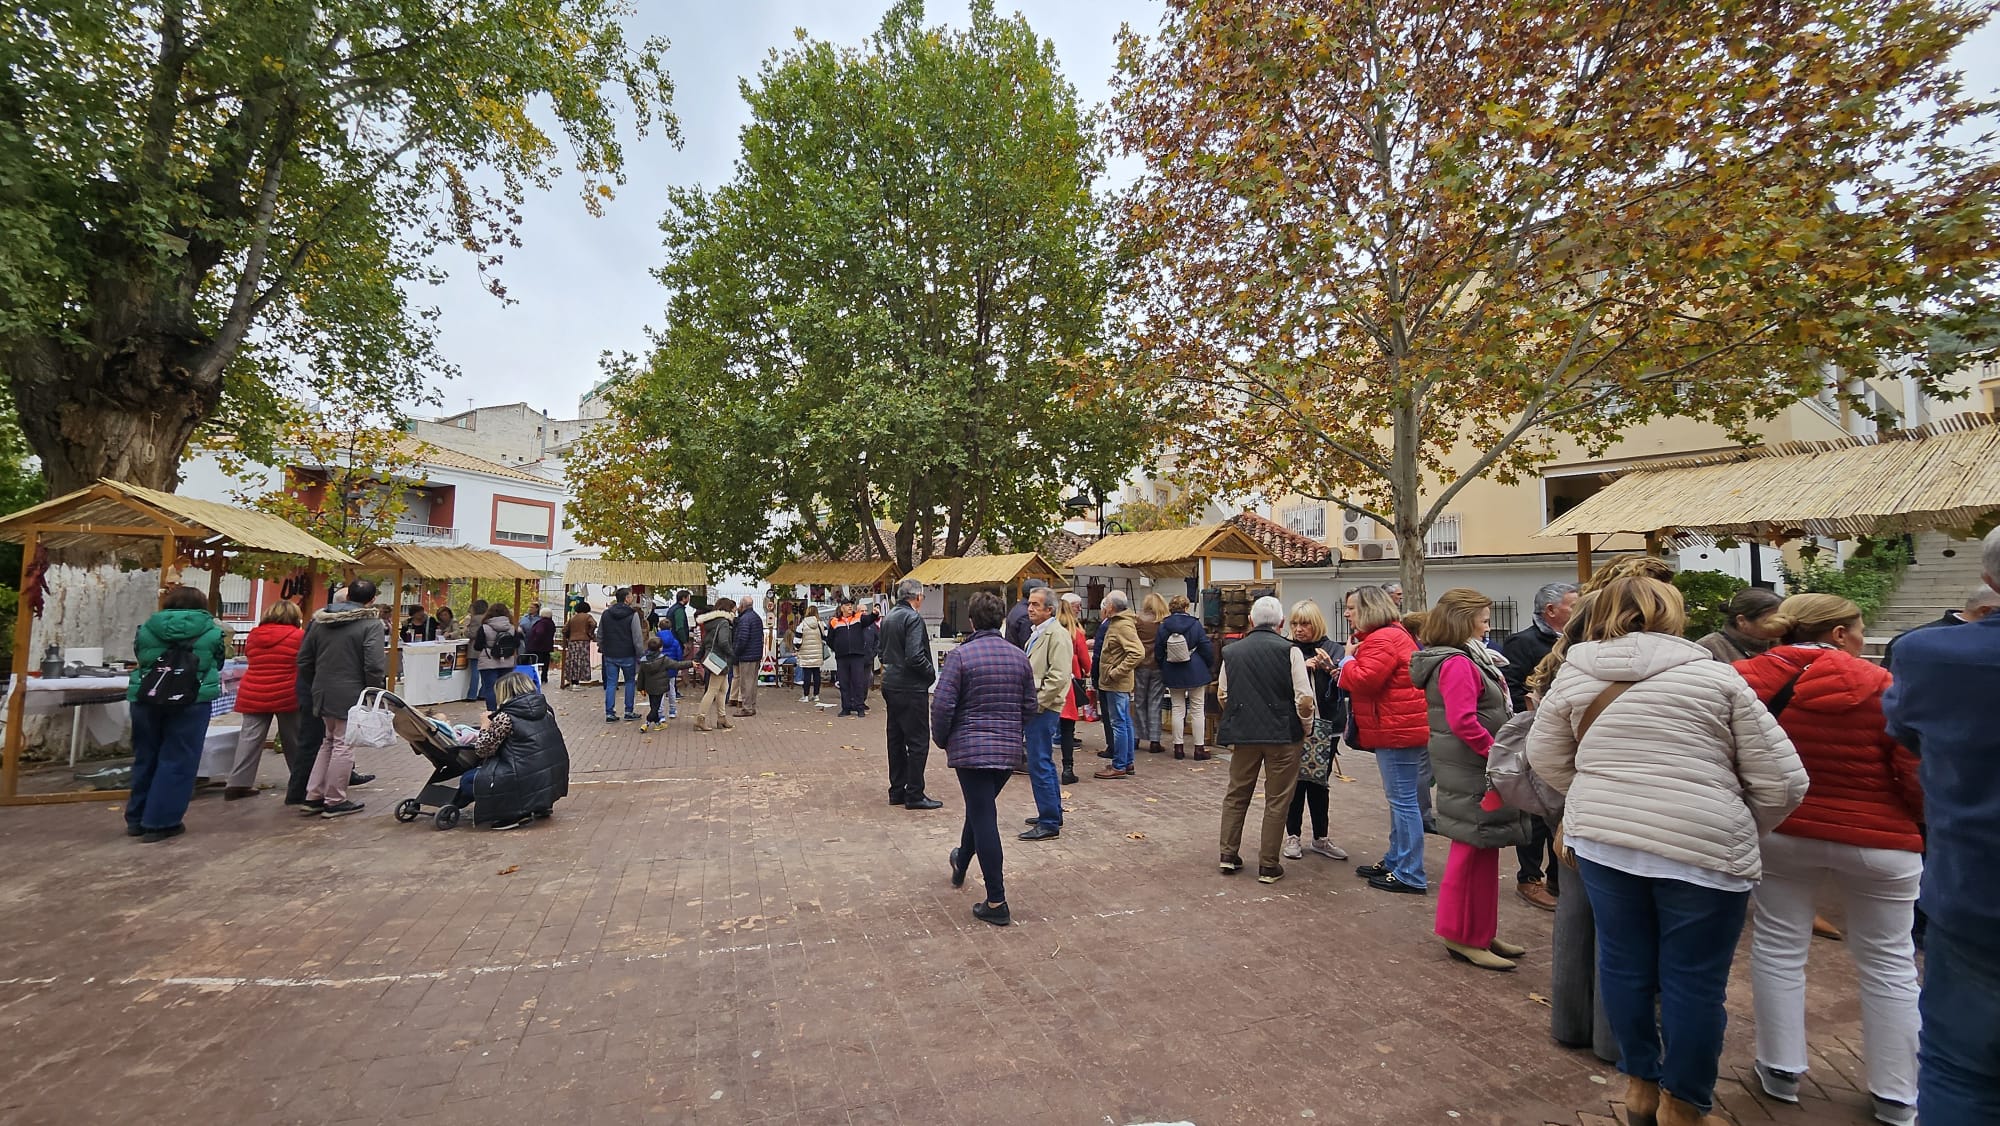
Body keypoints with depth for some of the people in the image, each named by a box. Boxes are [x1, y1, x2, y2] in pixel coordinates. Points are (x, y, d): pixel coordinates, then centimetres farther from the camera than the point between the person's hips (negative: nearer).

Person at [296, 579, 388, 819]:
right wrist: (374, 694, -6)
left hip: (323, 693, 7)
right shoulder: (371, 624, -14)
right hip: (351, 695, -7)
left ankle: (313, 797, 22)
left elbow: (303, 660, 13)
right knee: (344, 745, 2)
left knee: (329, 741, 20)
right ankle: (335, 801, 9)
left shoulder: (320, 621, 9)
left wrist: (317, 684, 23)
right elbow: (374, 665, -20)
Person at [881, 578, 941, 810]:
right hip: (911, 688, -9)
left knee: (896, 739, 14)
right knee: (918, 741, -1)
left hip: (891, 684, 9)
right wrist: (932, 672, -9)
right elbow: (915, 656, -23)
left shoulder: (888, 618, 13)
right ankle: (914, 795, 3)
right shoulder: (913, 618, -16)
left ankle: (897, 791, 22)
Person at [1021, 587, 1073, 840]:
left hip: (1044, 710, -10)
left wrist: (1036, 704, -19)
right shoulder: (1037, 634, 17)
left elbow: (1059, 676, -21)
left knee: (1039, 765, -6)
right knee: (1045, 763, 18)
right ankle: (1053, 814, 30)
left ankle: (1049, 824, 3)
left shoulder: (1057, 634, -14)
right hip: (1036, 708, 10)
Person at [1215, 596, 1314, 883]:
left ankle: (1229, 854, 21)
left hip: (1242, 734, 3)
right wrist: (1304, 728, 3)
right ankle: (1268, 865, 14)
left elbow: (1221, 695, 11)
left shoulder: (1231, 652, 4)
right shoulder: (1289, 651, -8)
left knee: (1236, 794, 17)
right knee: (1276, 800, 8)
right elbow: (1305, 699, -12)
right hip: (1283, 735, -3)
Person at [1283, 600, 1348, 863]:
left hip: (1325, 727, 1)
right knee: (1296, 782, 5)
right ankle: (1292, 837, 18)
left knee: (1319, 782, 12)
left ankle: (1320, 838, 26)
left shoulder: (1334, 650, 0)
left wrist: (1330, 668, -25)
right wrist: (1302, 668, -22)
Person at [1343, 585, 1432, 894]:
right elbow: (1374, 680, 19)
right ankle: (1394, 861, 29)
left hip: (1397, 730, -11)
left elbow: (1364, 680, -24)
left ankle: (1410, 875, 3)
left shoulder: (1383, 639, -17)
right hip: (1396, 728, 11)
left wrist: (1348, 659, -7)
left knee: (1403, 800, -4)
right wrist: (1351, 665, 3)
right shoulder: (1389, 635, 19)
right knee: (1399, 799, 18)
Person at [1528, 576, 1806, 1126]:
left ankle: (1640, 1082, 34)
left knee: (1624, 965, 17)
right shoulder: (1717, 676, -1)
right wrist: (1738, 833, 15)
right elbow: (1782, 781, 0)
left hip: (1601, 841, 2)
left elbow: (1546, 760, 11)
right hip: (1702, 849, -2)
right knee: (1694, 980, 13)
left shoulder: (1573, 677, 4)